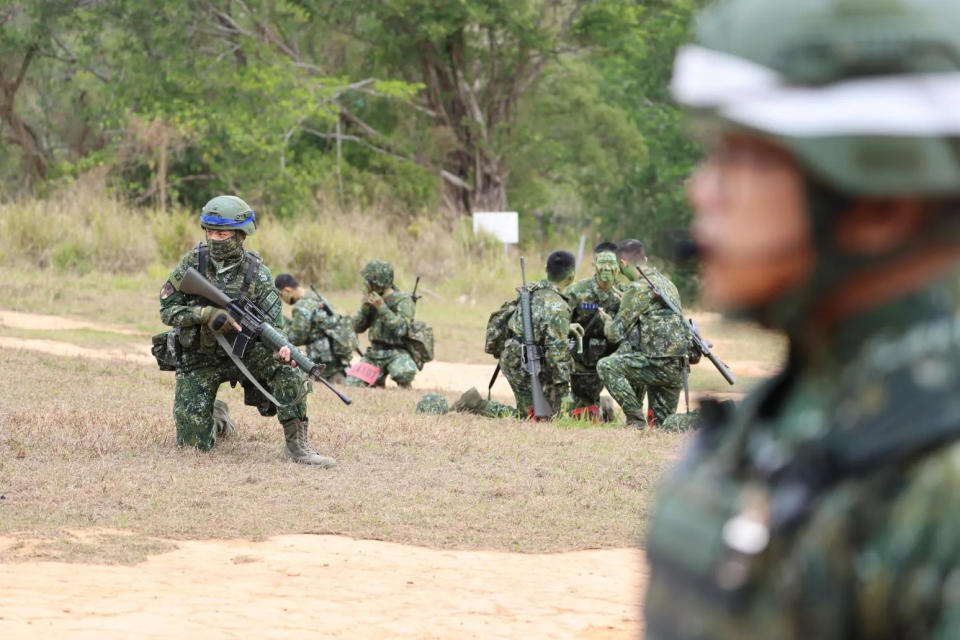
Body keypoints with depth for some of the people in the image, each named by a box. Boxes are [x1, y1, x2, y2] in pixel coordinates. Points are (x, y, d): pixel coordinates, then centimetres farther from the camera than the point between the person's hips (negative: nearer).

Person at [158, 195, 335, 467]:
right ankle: (215, 415, 30)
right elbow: (167, 309, -9)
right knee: (194, 444, -5)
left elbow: (273, 322, -13)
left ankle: (297, 445, -23)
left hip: (243, 352, 0)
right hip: (199, 360, 0)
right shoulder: (194, 262, -9)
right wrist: (206, 314, -27)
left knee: (286, 371, -30)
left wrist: (280, 347, -37)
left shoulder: (256, 272, -9)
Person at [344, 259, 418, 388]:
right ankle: (378, 381, 20)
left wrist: (382, 308, -25)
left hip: (397, 352, -6)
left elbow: (401, 329, -23)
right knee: (352, 383, -8)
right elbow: (358, 328, 9)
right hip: (374, 353, 6)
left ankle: (405, 387, -4)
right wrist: (365, 308, -9)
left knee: (404, 373, -38)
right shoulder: (372, 300, 7)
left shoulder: (403, 300, -11)